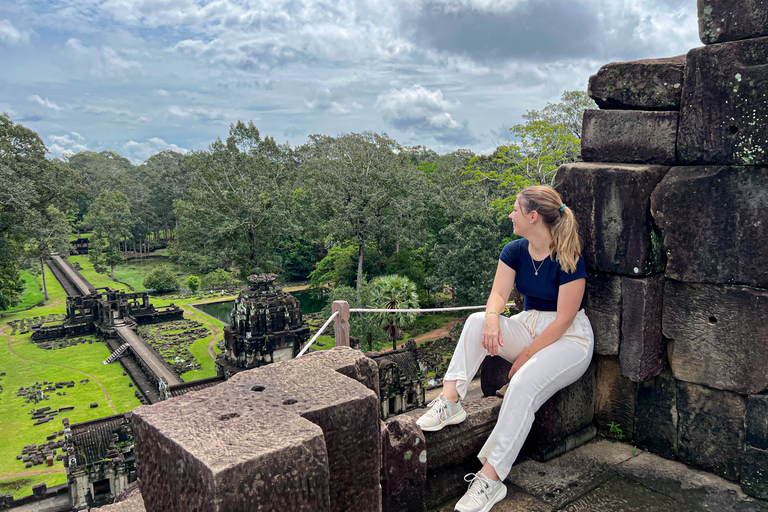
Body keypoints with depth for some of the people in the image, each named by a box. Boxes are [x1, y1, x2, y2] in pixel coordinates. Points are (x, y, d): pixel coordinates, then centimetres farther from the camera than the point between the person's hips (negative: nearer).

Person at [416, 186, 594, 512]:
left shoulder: (568, 259, -17)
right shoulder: (515, 251, 3)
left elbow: (564, 319, -18)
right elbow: (499, 293, -6)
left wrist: (526, 355, -19)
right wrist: (492, 316, -30)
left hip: (569, 338, -6)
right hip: (529, 325, 6)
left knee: (524, 383, -33)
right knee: (477, 321, -22)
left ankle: (490, 479, -32)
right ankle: (449, 401, -30)